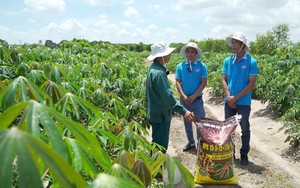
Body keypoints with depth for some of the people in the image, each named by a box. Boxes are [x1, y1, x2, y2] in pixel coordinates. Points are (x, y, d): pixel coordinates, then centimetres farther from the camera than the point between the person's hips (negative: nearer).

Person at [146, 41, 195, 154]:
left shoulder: (154, 68, 8)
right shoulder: (158, 73, -25)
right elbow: (167, 96, -30)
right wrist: (183, 111, -31)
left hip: (156, 112, 10)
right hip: (160, 114, -10)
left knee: (158, 143, 22)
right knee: (161, 144, 0)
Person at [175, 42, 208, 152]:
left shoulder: (201, 66, -5)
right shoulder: (180, 66, 0)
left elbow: (204, 83, -8)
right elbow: (178, 82, -2)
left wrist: (193, 96, -13)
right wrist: (184, 96, -14)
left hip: (197, 99, -2)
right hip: (184, 99, 2)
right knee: (187, 122, 14)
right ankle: (191, 142, 29)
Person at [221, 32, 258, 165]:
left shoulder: (251, 62, -9)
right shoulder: (227, 60, 2)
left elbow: (251, 84, -11)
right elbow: (223, 80, 2)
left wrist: (236, 98, -14)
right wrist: (229, 97, -11)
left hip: (243, 102, -3)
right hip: (229, 102, 4)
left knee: (245, 129, 8)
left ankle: (244, 154, 23)